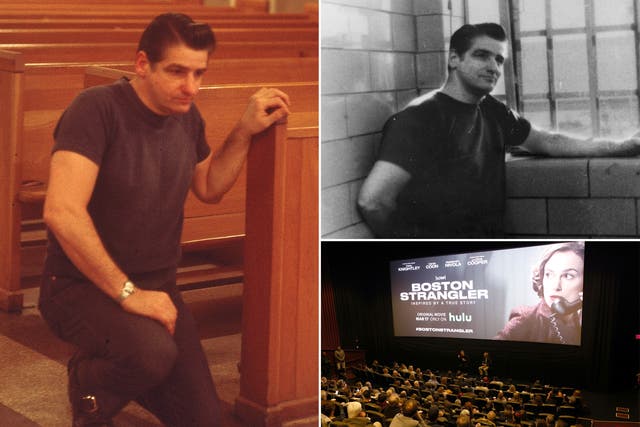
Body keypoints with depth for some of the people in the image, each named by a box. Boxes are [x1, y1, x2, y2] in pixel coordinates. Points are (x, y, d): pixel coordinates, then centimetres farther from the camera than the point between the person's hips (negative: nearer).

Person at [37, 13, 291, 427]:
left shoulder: (188, 117, 3)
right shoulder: (98, 109, -21)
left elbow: (209, 187, 19)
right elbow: (62, 213, -31)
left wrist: (246, 131, 4)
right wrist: (127, 292, -27)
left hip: (157, 285, 7)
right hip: (84, 285, -7)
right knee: (154, 352, -37)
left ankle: (112, 367, 28)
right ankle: (88, 383, -2)